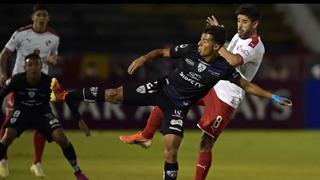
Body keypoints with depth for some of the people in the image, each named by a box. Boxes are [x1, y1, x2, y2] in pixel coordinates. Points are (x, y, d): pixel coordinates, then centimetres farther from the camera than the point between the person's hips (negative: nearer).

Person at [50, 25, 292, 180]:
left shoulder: (223, 68, -17)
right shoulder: (190, 50, -12)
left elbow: (246, 85, -9)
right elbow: (162, 52, 1)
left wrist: (273, 97, -13)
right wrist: (144, 58, -15)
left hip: (179, 106, -2)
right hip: (161, 88, 2)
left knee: (171, 148, -14)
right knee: (116, 94, -3)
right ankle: (66, 95, 8)